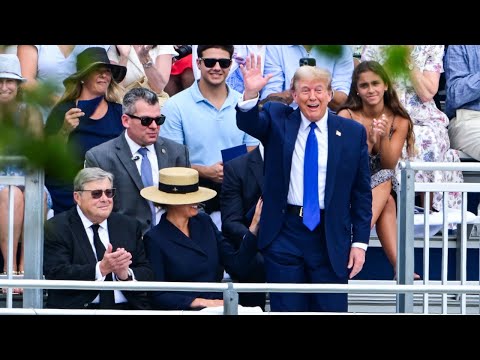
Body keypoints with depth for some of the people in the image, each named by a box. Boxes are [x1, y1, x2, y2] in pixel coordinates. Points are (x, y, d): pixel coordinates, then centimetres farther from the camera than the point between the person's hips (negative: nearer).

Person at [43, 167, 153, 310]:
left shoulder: (130, 226, 15)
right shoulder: (56, 228, 3)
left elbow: (147, 275, 10)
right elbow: (56, 275, -9)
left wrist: (126, 274, -11)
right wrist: (101, 268, -18)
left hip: (127, 308, 3)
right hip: (78, 308, -2)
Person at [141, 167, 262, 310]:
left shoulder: (204, 222, 13)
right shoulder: (155, 239, -3)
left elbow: (237, 265, 9)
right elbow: (157, 296, -6)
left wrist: (255, 224, 0)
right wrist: (199, 302, -14)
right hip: (184, 310, -6)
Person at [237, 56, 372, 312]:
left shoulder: (353, 132, 3)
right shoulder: (278, 120, 4)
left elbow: (361, 192, 5)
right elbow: (248, 123, -16)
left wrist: (360, 242, 1)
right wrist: (250, 94, -36)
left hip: (331, 238, 0)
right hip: (284, 233, 0)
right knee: (286, 309, 5)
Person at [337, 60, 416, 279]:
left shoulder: (399, 121, -1)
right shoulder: (346, 117, -8)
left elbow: (389, 166, -8)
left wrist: (383, 137, -25)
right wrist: (369, 142, -27)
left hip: (383, 187, 2)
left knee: (385, 180, -35)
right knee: (386, 202, -34)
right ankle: (398, 265, -35)